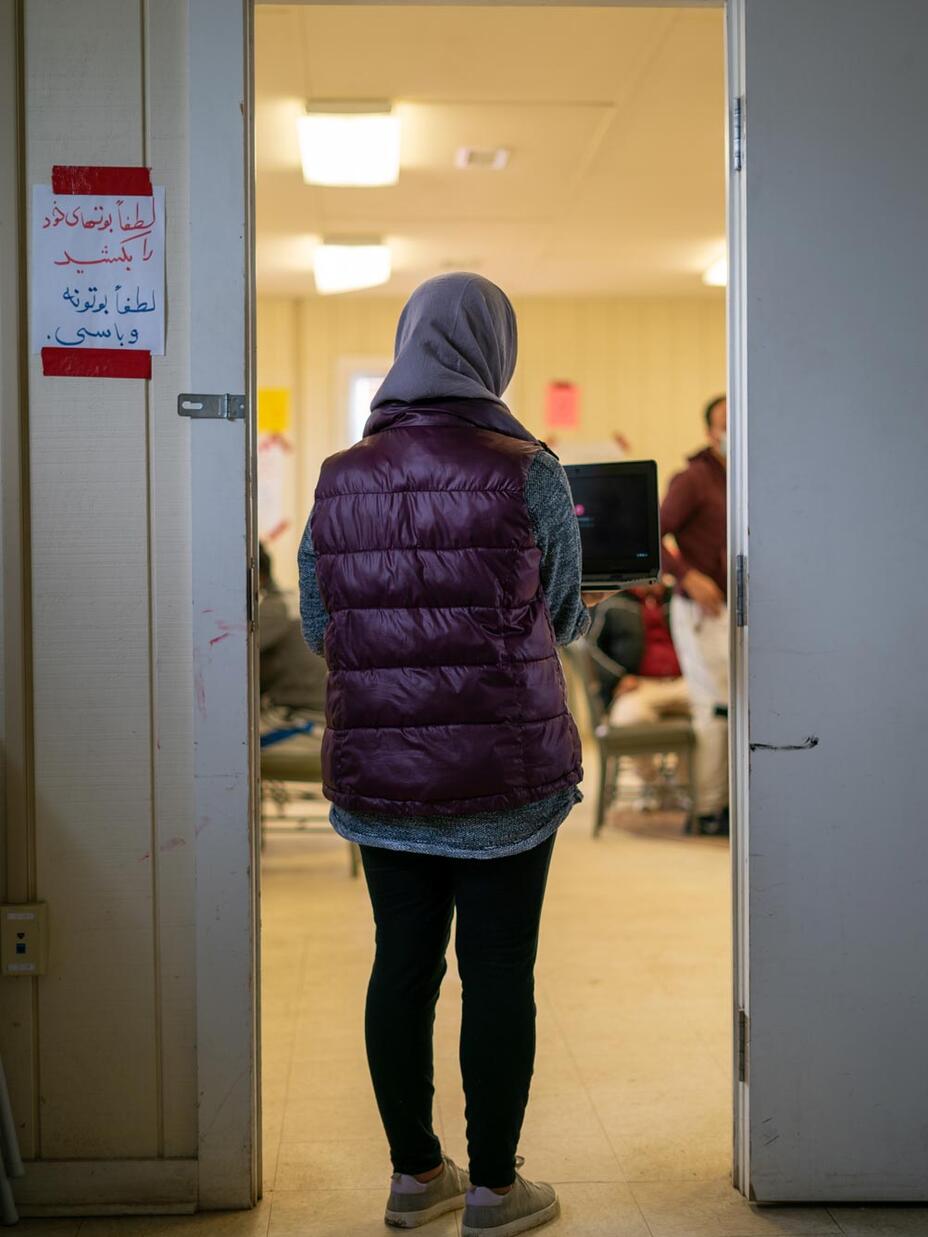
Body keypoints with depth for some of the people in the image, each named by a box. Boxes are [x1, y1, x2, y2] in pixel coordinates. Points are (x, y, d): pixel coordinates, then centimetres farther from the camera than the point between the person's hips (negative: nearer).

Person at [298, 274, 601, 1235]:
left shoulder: (339, 478, 2)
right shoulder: (524, 472, -9)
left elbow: (317, 626, 9)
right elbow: (563, 618, 1)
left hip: (377, 770, 4)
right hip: (506, 769, -4)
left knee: (402, 962, 12)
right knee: (498, 969, 6)